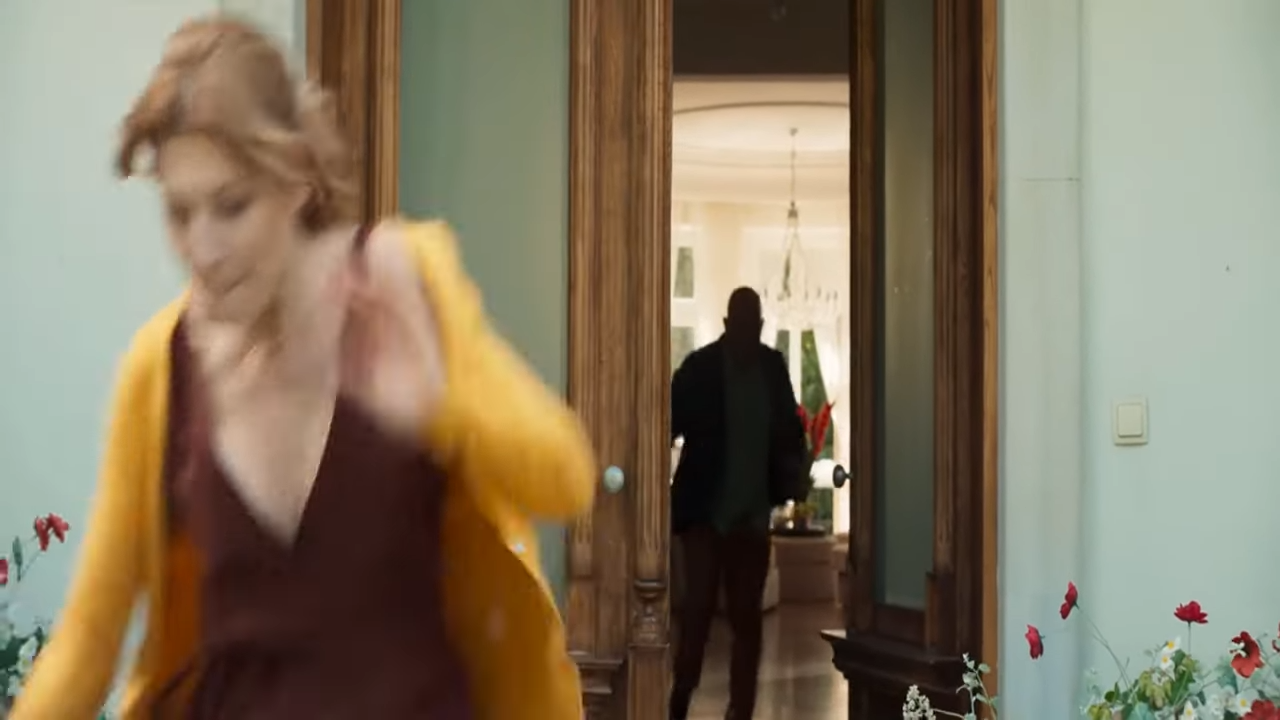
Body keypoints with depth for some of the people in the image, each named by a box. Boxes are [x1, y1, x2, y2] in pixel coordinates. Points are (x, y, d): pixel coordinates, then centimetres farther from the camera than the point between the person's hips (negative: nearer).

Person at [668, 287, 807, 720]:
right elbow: (669, 424, -9)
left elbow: (789, 426, 13)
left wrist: (793, 467, -4)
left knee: (747, 618, 8)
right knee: (698, 609, -8)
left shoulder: (773, 367, 2)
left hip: (753, 514, 4)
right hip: (705, 511, -4)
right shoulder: (699, 367, -9)